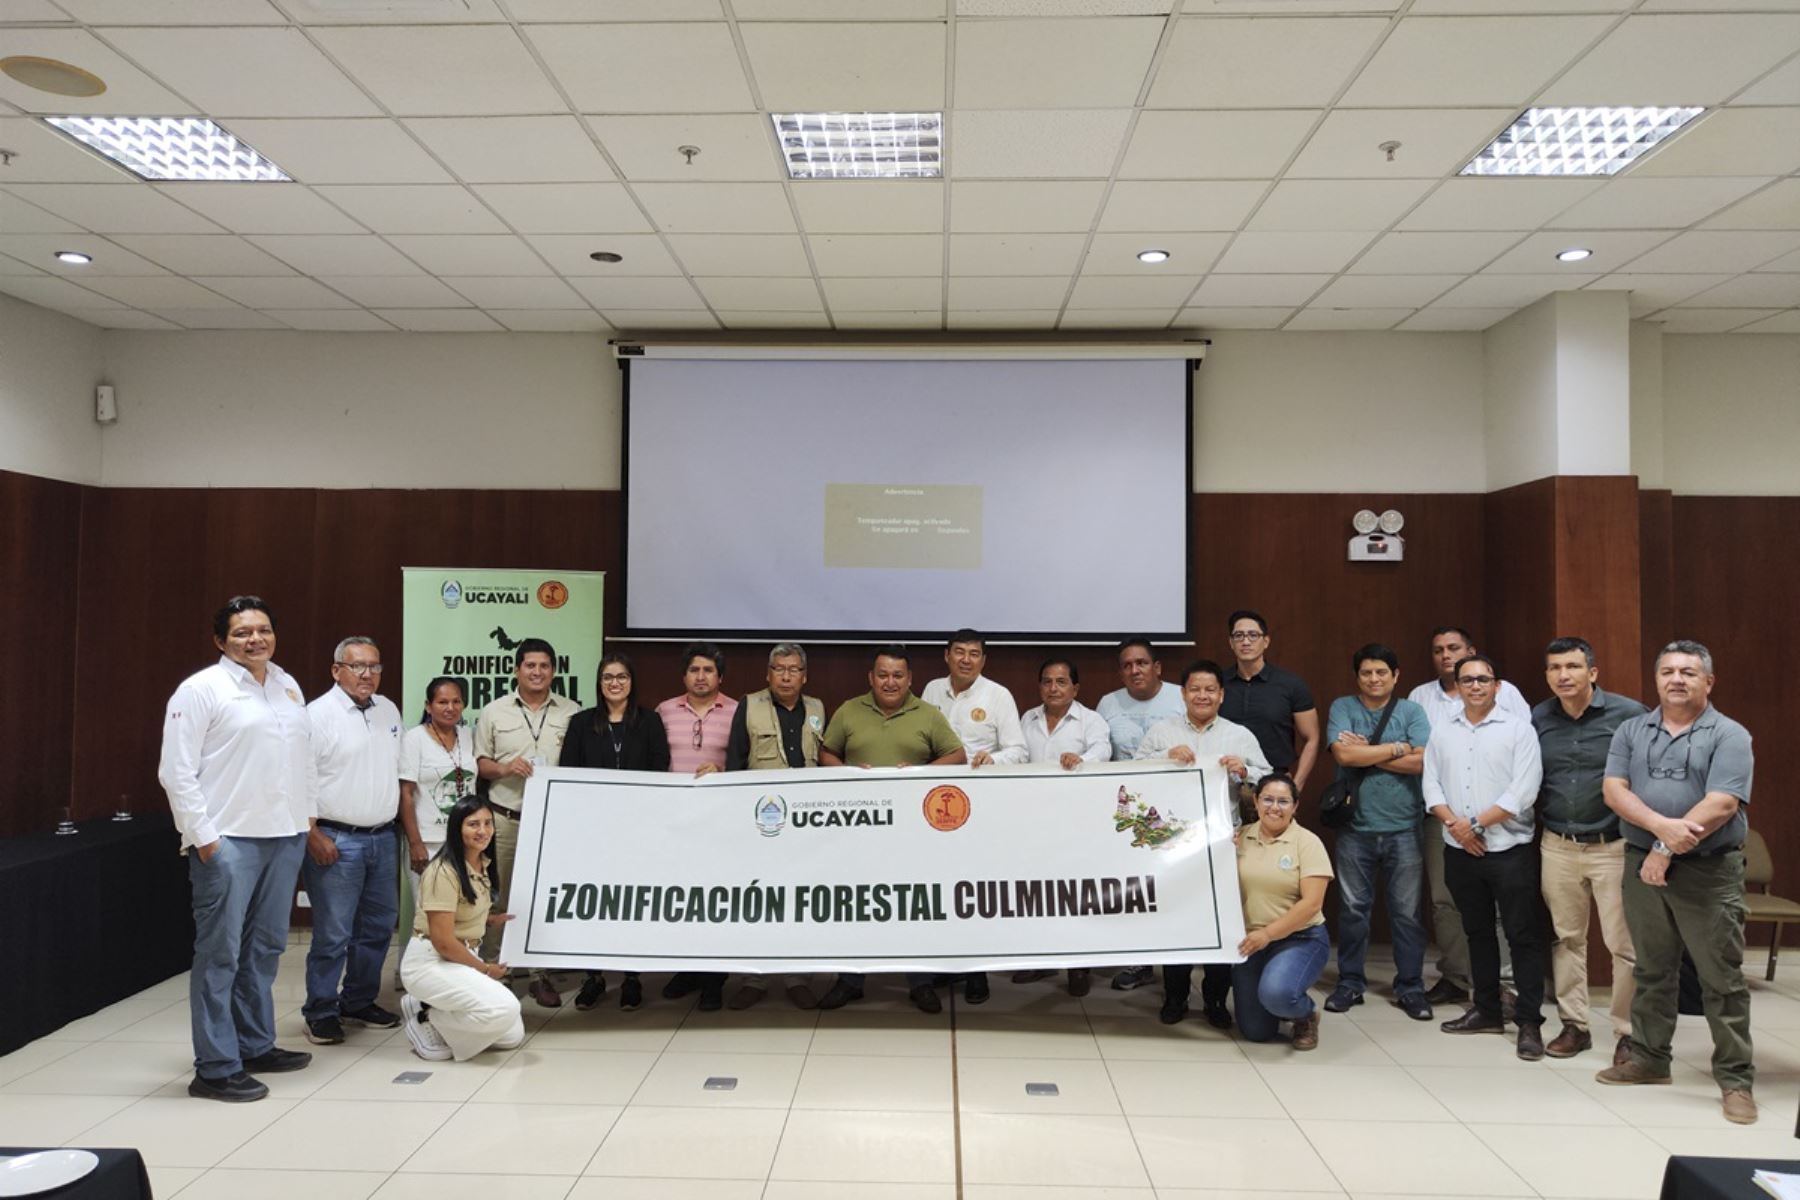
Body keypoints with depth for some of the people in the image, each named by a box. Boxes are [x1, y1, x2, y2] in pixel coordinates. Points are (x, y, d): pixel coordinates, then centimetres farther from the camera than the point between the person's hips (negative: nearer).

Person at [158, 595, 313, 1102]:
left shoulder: (288, 686, 13)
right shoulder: (201, 689, -7)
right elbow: (176, 771, -10)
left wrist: (307, 816, 13)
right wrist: (202, 835, -13)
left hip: (283, 836, 7)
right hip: (227, 839, -6)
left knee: (265, 948, 15)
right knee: (220, 953, -1)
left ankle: (255, 1045, 27)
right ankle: (216, 1068, 7)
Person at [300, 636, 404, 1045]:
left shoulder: (388, 711, 12)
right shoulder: (319, 714, -9)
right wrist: (314, 836, -15)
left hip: (383, 838, 7)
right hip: (336, 841, -7)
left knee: (378, 928, 14)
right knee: (332, 934, -3)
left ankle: (359, 1002, 28)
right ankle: (321, 1012, 12)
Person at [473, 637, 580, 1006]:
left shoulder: (571, 713, 5)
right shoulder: (494, 713, 5)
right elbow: (479, 763, 6)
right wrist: (504, 769, -12)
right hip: (505, 819, 0)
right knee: (500, 897, 5)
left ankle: (541, 973, 14)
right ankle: (488, 969, 18)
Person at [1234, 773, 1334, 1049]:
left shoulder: (1307, 842, -7)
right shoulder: (1240, 838, 4)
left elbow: (1311, 904, -15)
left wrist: (1267, 934, -20)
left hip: (1301, 938, -4)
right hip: (1251, 941, 4)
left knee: (1276, 992, -33)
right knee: (1256, 1031, 1)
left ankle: (1306, 1016, 2)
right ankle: (1279, 1002, 35)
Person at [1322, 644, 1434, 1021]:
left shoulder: (1411, 711, 2)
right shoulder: (1342, 708, 2)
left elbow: (1420, 762, -11)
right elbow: (1344, 754, -14)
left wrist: (1366, 752, -10)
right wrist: (1397, 748, -9)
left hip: (1404, 829, 0)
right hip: (1355, 827, 0)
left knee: (1407, 911, 6)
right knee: (1352, 908, 9)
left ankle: (1410, 987, 18)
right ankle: (1350, 982, 21)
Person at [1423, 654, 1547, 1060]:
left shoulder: (1518, 729, -4)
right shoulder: (1442, 733, 9)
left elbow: (1522, 792, -12)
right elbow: (1431, 786, 6)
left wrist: (1476, 823, -13)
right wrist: (1454, 822, -11)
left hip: (1509, 849, -4)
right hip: (1459, 851, 5)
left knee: (1523, 936, -1)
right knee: (1477, 932, 14)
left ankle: (1529, 1022, 6)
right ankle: (1487, 1011, 26)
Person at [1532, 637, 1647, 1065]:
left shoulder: (1628, 714, -8)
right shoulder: (1537, 720, 4)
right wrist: (1541, 815, 8)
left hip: (1614, 847, -4)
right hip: (1558, 847, 4)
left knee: (1624, 944, 0)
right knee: (1566, 938, 11)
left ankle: (1629, 1032, 14)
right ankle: (1574, 1025, 23)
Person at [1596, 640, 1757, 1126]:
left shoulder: (1729, 736, -4)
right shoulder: (1631, 731, 8)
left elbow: (1721, 805, -16)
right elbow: (1614, 791, -3)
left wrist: (1666, 849, -17)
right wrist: (1662, 825, -19)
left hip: (1708, 871, -4)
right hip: (1642, 865, 4)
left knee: (1722, 980, 1)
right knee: (1651, 971, 14)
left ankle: (1735, 1080, 10)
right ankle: (1649, 1060, 26)